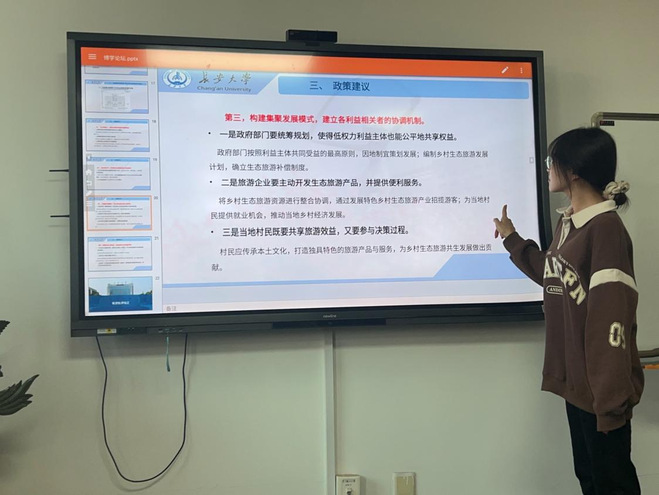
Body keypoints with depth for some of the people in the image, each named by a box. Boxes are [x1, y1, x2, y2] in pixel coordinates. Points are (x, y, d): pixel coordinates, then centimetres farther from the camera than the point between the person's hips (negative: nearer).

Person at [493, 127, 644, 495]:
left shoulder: (606, 228, -21)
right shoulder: (567, 222, 7)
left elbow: (612, 320, -24)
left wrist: (611, 397, -22)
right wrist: (512, 238, 23)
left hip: (601, 386, -9)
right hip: (576, 379, 9)